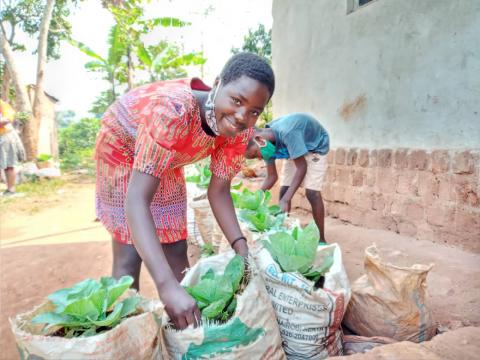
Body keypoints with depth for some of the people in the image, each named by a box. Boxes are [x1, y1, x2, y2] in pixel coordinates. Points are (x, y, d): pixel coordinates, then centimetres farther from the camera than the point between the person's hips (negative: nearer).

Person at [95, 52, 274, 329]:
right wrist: (167, 286, -53)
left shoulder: (241, 130, -23)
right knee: (129, 256, -7)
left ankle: (183, 328, 23)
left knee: (177, 252, 6)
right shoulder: (173, 109, -42)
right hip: (122, 148, -5)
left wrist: (241, 249, -25)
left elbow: (219, 190, -13)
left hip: (167, 163, 5)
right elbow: (137, 199, -46)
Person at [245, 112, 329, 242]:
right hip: (294, 151, 7)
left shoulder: (287, 133, -40)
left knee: (312, 193, -16)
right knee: (283, 191, -2)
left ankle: (321, 239, -5)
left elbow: (301, 167, -34)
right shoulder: (267, 144, -16)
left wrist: (286, 200, -39)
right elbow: (272, 177, -7)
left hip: (316, 147, -6)